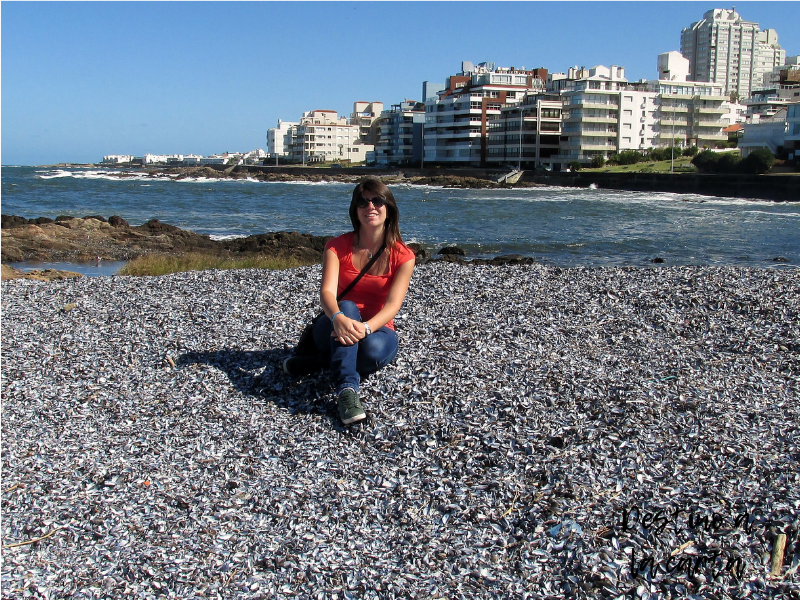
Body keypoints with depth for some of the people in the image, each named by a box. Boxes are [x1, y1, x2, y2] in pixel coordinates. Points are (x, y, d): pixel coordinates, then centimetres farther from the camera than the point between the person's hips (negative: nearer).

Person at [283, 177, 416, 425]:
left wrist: (366, 327, -41)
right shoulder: (337, 247, -6)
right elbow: (327, 291, -21)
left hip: (377, 329, 0)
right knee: (347, 307, -36)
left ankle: (321, 361, -14)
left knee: (375, 350, -38)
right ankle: (347, 390, -47)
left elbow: (393, 304, -20)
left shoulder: (403, 256, -8)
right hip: (336, 326, 0)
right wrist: (339, 318, -46)